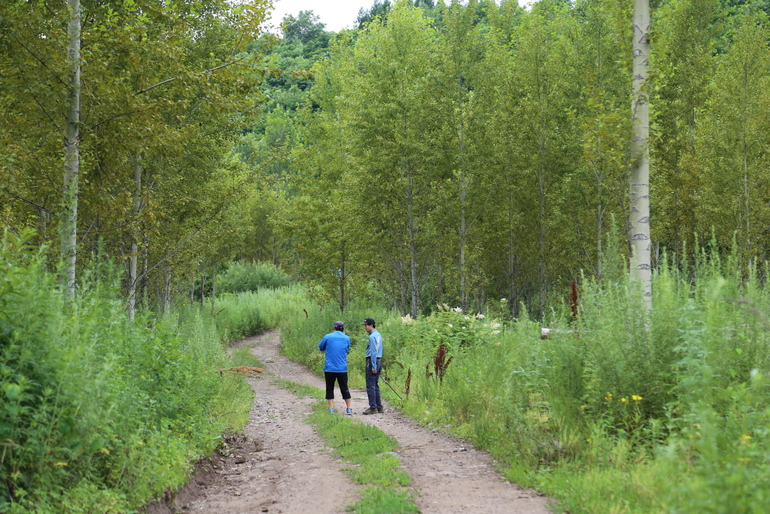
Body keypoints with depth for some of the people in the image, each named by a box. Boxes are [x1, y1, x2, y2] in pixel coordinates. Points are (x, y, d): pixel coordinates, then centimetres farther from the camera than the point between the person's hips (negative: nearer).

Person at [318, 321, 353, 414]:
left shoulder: (328, 337, -4)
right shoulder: (346, 338, 4)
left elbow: (321, 347, 10)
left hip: (329, 368, -2)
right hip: (342, 368, 2)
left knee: (330, 388, 7)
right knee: (344, 388, 10)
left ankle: (331, 408, 2)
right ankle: (349, 408, 12)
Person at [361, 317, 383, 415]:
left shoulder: (372, 336, -14)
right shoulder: (378, 335, 16)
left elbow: (373, 352, -18)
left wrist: (373, 367, -19)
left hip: (372, 361, -10)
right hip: (379, 361, 10)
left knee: (371, 386, -7)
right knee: (376, 386, 13)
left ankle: (373, 407, -7)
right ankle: (379, 407, 15)